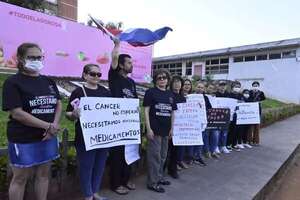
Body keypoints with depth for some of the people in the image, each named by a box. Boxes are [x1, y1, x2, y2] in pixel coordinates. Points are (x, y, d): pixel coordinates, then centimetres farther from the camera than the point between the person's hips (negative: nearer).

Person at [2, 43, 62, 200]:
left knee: (44, 174, 15)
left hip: (48, 137, 5)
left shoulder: (48, 81, 8)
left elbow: (58, 104, 7)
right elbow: (17, 113, -17)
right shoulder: (13, 82, -8)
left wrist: (55, 125, -10)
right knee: (20, 178, 10)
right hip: (23, 139, -5)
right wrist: (48, 126, -19)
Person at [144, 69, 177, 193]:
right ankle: (152, 182, 14)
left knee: (163, 155, 17)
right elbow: (146, 110, -9)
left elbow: (172, 112, 14)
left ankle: (159, 177, 34)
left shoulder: (170, 94, 10)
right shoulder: (150, 92, -5)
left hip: (166, 129, 6)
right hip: (154, 129, -6)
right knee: (154, 155, 1)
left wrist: (171, 128, 10)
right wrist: (148, 129, -15)